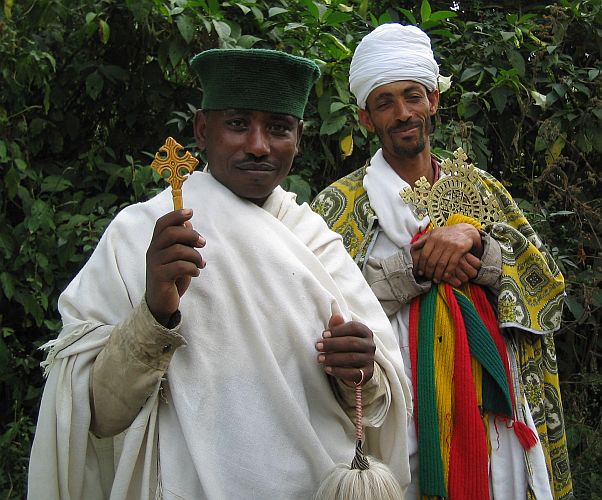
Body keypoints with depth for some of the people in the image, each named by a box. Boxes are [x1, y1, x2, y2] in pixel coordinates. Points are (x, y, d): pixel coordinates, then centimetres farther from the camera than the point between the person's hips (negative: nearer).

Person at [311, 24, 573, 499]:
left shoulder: (484, 191, 9)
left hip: (495, 421, 3)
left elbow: (549, 290, 1)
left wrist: (476, 241, -16)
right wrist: (413, 266, -20)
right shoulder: (341, 206, 0)